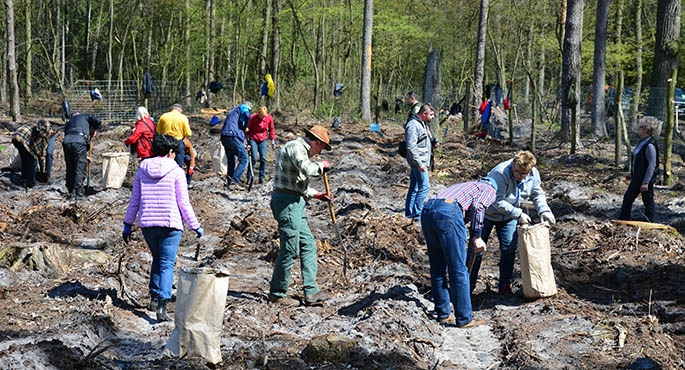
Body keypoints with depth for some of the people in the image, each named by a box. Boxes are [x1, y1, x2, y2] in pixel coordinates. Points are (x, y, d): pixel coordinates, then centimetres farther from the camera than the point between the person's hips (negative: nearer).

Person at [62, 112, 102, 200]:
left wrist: (85, 156, 36)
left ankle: (71, 193, 19)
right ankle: (79, 194, -3)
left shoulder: (68, 122, 36)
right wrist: (94, 131, 23)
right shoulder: (85, 116, 23)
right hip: (79, 142, -5)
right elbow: (97, 120, 3)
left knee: (70, 169, 15)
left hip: (66, 142, 5)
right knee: (80, 170, -1)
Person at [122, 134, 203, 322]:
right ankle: (162, 305, -12)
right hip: (170, 225, -4)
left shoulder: (142, 170, 6)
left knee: (157, 260, 23)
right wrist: (196, 226, 4)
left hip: (147, 224, 4)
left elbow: (134, 200, 8)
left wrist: (128, 224, 17)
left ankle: (154, 297, 22)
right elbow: (184, 203, -4)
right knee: (167, 264, 0)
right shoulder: (176, 172, -5)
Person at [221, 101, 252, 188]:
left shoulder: (231, 112, 34)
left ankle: (229, 182, 22)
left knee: (231, 161, 18)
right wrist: (245, 127, 3)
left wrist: (243, 144, 31)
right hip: (233, 136, -8)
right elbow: (247, 115, -16)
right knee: (244, 159, -6)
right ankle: (235, 180, -18)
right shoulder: (242, 107, 9)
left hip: (224, 136, 8)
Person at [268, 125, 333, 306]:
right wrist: (321, 166, -7)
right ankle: (277, 293, 4)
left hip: (295, 203, 11)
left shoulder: (302, 151, 24)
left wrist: (316, 194, 19)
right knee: (290, 249, -6)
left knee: (308, 245, 10)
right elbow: (307, 169, -26)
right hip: (287, 201, -11)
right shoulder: (295, 147, -9)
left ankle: (311, 292, 11)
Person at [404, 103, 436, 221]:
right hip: (418, 162, -10)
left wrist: (433, 142, 14)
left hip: (422, 162, 10)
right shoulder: (413, 125, -16)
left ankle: (409, 213, 16)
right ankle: (417, 214, -7)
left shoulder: (423, 124, 17)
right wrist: (419, 163, -24)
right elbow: (411, 147, -22)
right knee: (424, 186, -10)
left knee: (414, 187, 12)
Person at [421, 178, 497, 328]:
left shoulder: (466, 186, 40)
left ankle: (443, 314, 24)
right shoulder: (489, 189, 20)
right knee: (458, 270, 1)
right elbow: (477, 206, -3)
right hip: (448, 213, -7)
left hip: (427, 210, 7)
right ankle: (464, 319, 7)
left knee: (437, 269, 16)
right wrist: (476, 237, 5)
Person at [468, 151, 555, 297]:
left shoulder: (533, 175, -14)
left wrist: (544, 210, -14)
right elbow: (497, 202, -33)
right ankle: (469, 283, 12)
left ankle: (504, 285, 10)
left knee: (509, 248, -2)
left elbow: (537, 194, 3)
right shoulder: (500, 174, -35)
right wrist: (518, 214, -32)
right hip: (487, 212, -5)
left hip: (509, 216, 5)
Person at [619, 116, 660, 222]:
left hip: (646, 179, -10)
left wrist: (646, 182, -24)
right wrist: (633, 177, 21)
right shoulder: (643, 142, 8)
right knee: (628, 198, 14)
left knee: (648, 201, 3)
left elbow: (652, 165, -23)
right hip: (637, 178, 10)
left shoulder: (650, 145, -21)